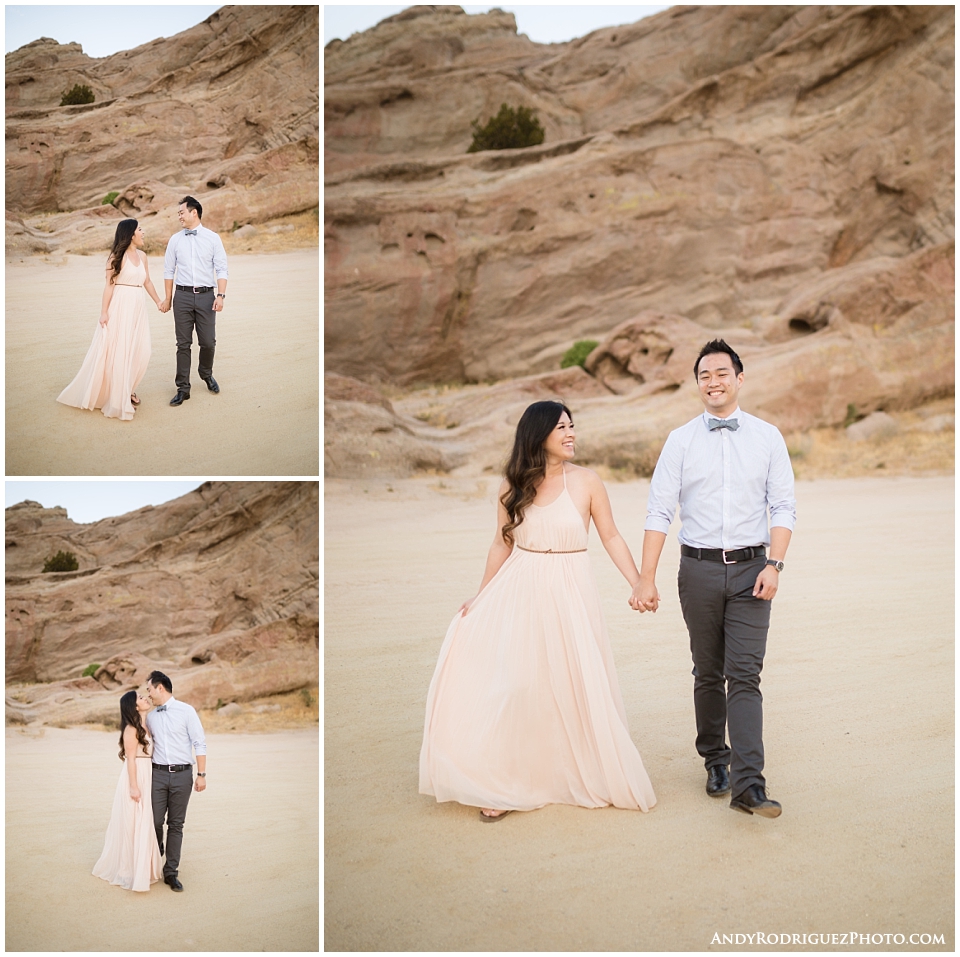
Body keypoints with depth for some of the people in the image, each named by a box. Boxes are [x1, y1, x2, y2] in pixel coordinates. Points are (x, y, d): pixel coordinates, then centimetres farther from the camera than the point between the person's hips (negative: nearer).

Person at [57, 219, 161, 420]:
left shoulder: (142, 255, 9)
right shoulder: (117, 256, -9)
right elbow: (109, 285, -10)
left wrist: (158, 302, 21)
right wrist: (104, 312, -14)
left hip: (138, 307, 6)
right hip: (120, 307, -6)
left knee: (139, 351, 2)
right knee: (118, 351, -2)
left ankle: (128, 390, 20)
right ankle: (119, 400, 4)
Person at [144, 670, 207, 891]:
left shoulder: (186, 711, -3)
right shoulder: (150, 717, 10)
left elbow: (200, 744, -5)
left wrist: (201, 774, -8)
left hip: (182, 774, -3)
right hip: (158, 773, 3)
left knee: (176, 825, 3)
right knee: (155, 821, -2)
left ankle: (171, 872, 10)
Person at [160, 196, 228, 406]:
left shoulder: (212, 238, 1)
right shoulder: (175, 240, 7)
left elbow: (221, 269, -1)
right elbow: (169, 271, 11)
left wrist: (221, 295, -11)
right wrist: (168, 299, 10)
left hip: (206, 295, -1)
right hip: (183, 295, 1)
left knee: (208, 342, 3)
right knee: (183, 344, 3)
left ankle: (206, 374, 34)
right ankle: (183, 388, 10)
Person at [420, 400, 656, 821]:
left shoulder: (586, 481, -5)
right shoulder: (513, 486, 1)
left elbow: (611, 537, 0)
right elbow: (502, 544, 9)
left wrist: (639, 585, -9)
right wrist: (479, 597, 8)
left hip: (568, 595, -1)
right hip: (519, 592, 2)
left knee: (574, 686, 7)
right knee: (505, 682, -5)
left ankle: (590, 775, 28)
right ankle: (503, 784, 6)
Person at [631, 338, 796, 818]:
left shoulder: (767, 437, 4)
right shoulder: (680, 440, 3)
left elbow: (783, 507, 3)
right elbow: (659, 512, -1)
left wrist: (774, 566, -10)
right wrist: (646, 579, -7)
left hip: (751, 568, -1)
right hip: (699, 568, 1)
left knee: (744, 675, -9)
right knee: (708, 674, 12)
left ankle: (748, 784, -12)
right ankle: (715, 760, 30)